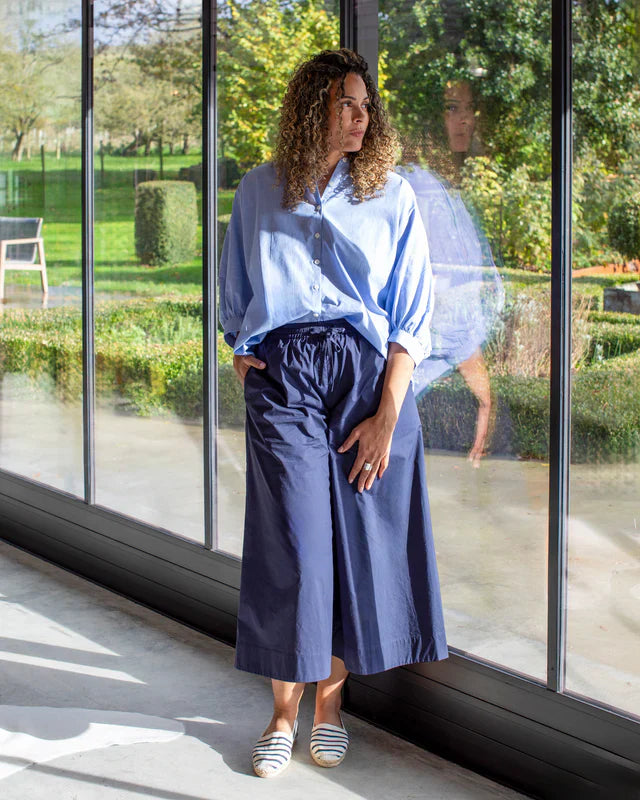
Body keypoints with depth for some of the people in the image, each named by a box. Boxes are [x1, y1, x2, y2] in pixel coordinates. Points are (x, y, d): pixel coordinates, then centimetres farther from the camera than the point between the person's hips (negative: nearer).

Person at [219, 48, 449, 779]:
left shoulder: (392, 196, 6)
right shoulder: (258, 192, 10)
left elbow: (412, 319, 3)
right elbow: (233, 300, 18)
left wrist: (387, 416, -5)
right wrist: (243, 365, 2)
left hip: (367, 374, 0)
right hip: (282, 375, 0)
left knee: (358, 539, 2)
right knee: (291, 540, -5)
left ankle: (330, 703, 18)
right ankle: (283, 711, 9)